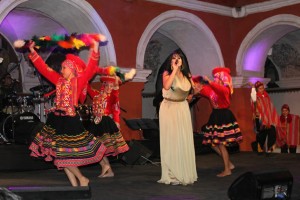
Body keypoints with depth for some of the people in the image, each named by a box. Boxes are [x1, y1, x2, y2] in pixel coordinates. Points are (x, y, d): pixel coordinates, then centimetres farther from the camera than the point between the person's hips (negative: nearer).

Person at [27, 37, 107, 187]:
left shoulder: (79, 81, -4)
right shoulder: (59, 80, 11)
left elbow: (90, 69, -17)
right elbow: (43, 68, 14)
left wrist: (95, 50, -25)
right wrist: (33, 52, 13)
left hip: (70, 121, -7)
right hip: (57, 120, 7)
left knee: (63, 154, -4)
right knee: (59, 155, 7)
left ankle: (82, 179, 15)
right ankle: (75, 184, 15)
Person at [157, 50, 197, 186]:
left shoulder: (187, 75, 7)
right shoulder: (167, 73, -7)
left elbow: (191, 91, 20)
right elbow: (166, 86, -29)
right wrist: (175, 69, -24)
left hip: (183, 108, 5)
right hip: (169, 108, -5)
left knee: (184, 141, 7)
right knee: (171, 141, -3)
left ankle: (185, 173, 17)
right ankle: (171, 175, 2)